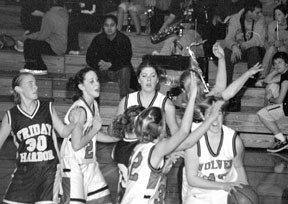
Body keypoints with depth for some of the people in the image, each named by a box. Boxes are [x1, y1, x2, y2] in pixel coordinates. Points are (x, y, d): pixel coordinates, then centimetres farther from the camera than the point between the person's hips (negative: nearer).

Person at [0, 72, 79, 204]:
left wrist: (74, 123, -8)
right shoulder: (11, 116, 0)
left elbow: (63, 132, 10)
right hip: (24, 172, 0)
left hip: (49, 169, 0)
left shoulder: (48, 108, 3)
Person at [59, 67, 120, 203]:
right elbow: (76, 145, -23)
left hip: (89, 163, 9)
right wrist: (95, 129, -12)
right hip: (73, 165, -9)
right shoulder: (80, 109, -20)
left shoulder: (94, 105, 7)